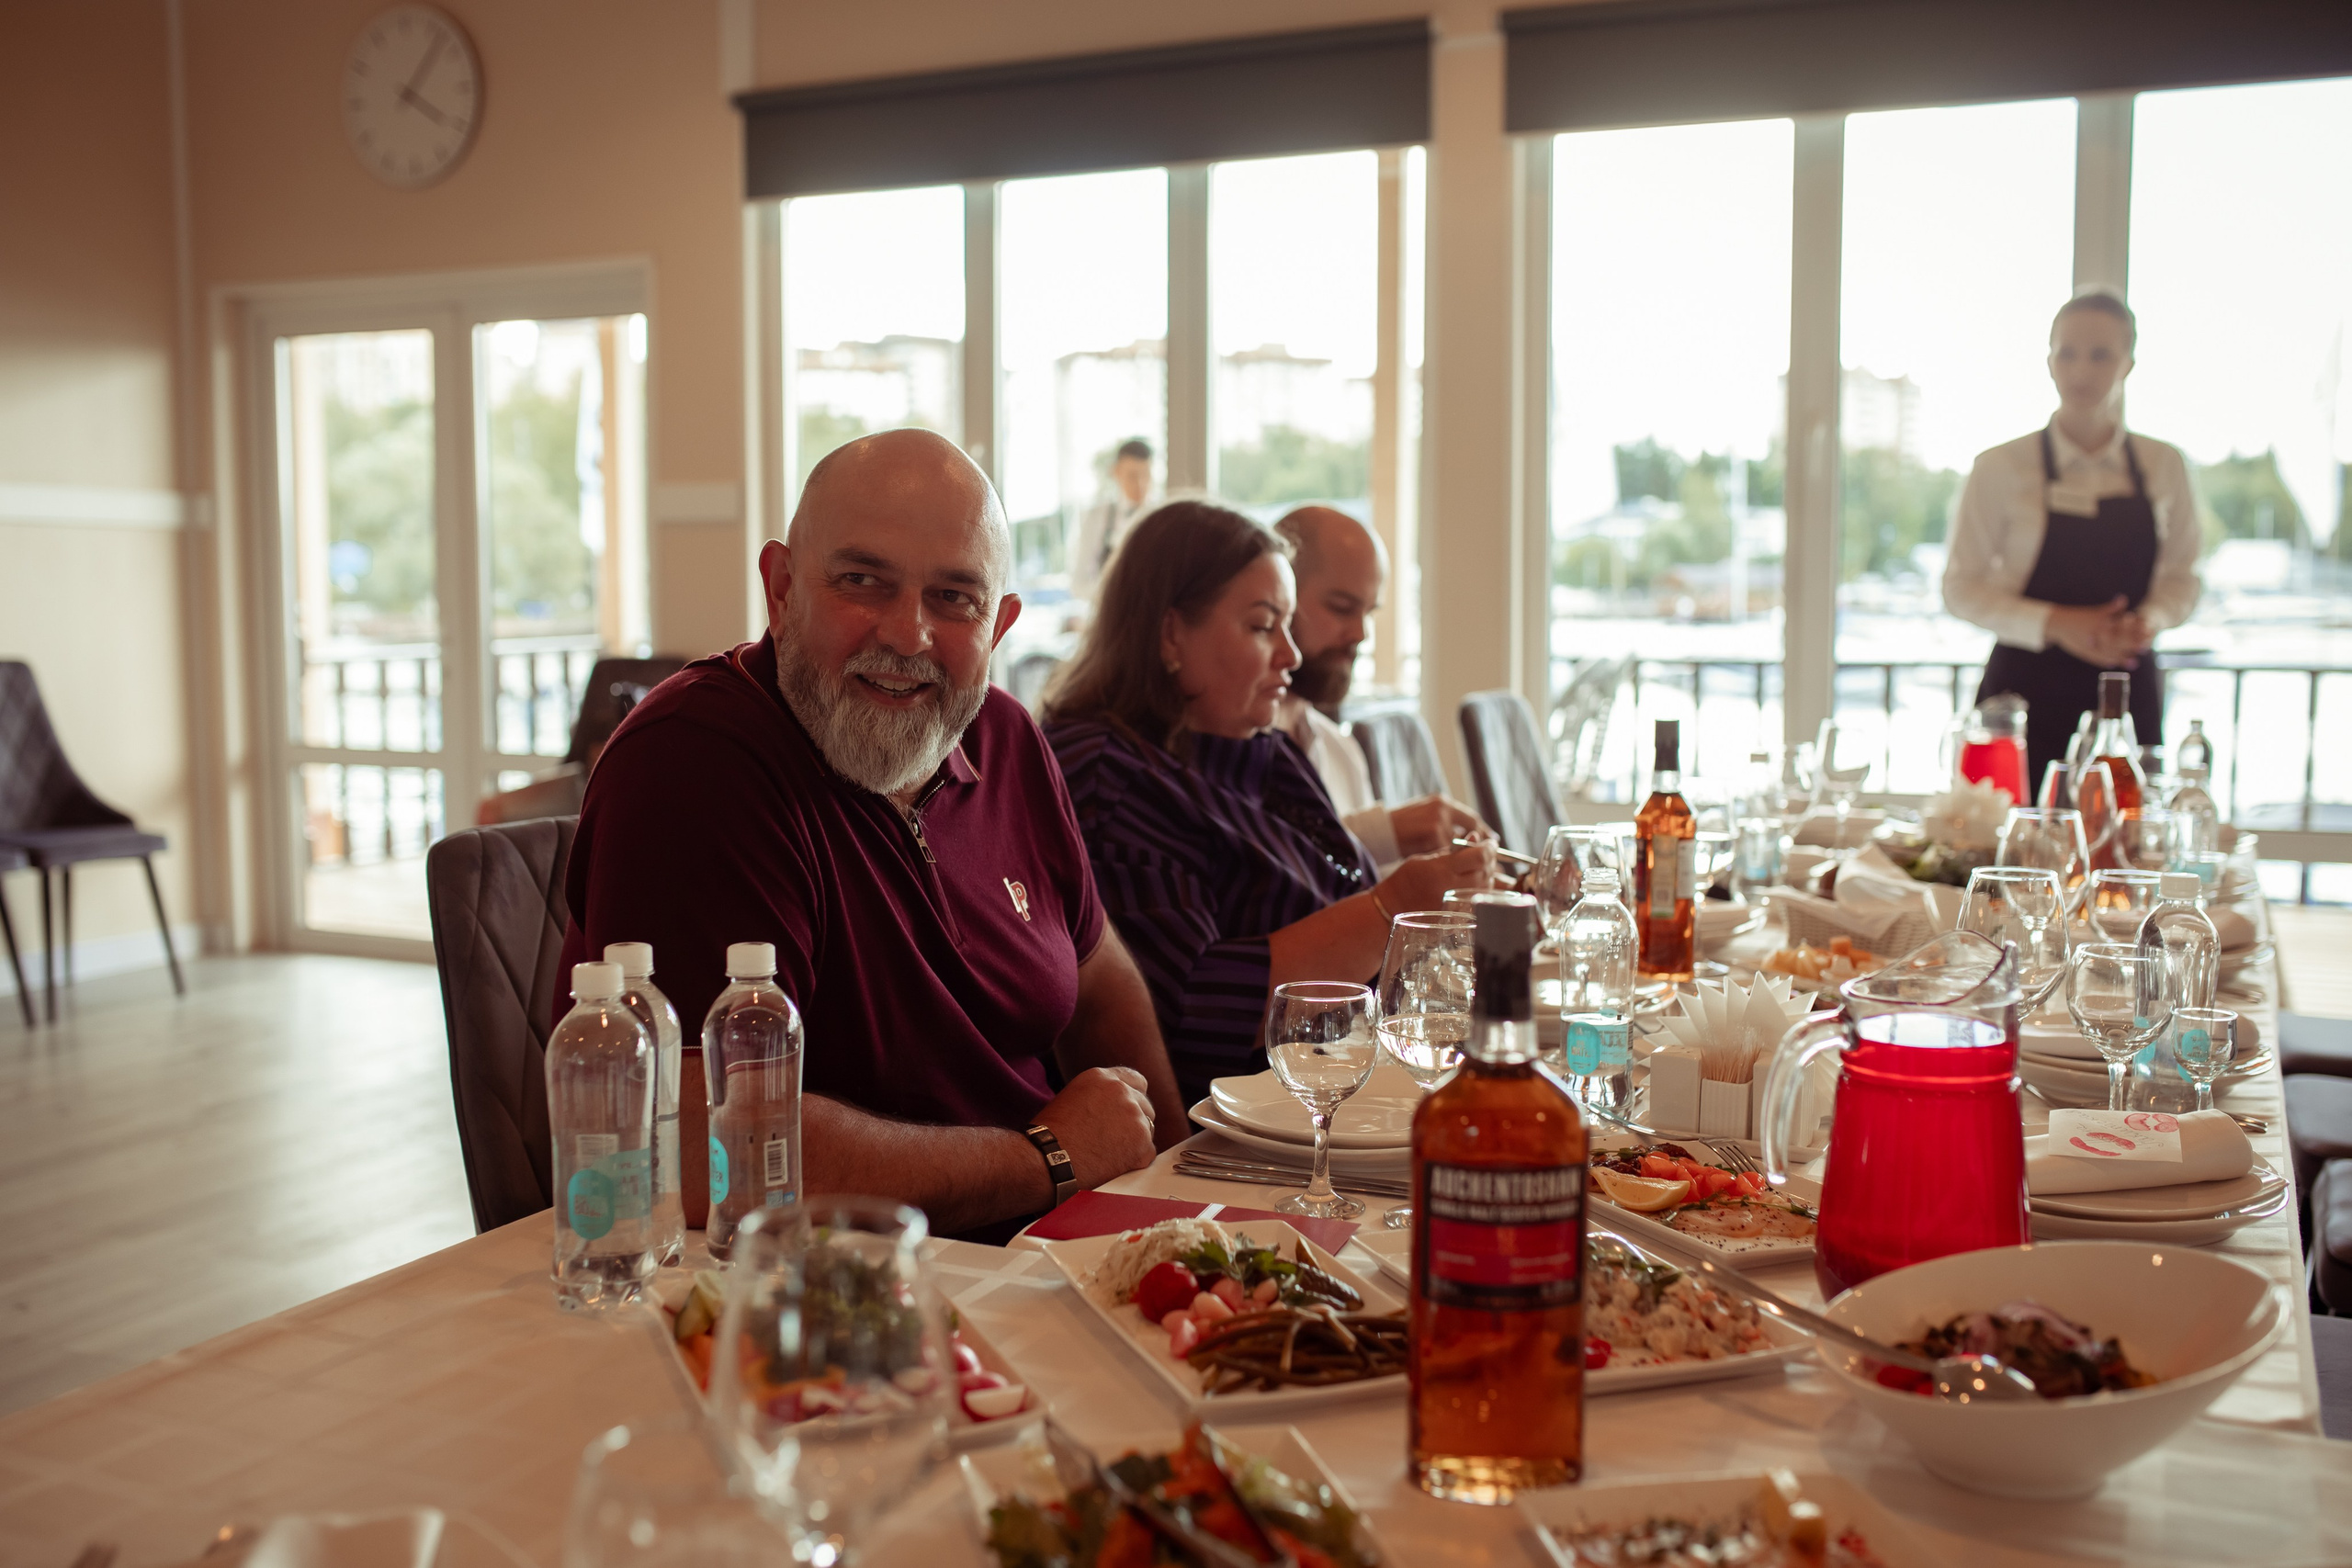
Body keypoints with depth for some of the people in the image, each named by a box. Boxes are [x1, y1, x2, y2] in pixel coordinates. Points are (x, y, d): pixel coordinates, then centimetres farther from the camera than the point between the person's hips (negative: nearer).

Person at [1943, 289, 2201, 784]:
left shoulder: (2164, 466, 7)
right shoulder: (2001, 468, -2)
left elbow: (2181, 577, 14)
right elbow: (1962, 587, -2)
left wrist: (2152, 618, -8)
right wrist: (2053, 623, -14)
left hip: (2128, 693, 3)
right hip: (2027, 692, -2)